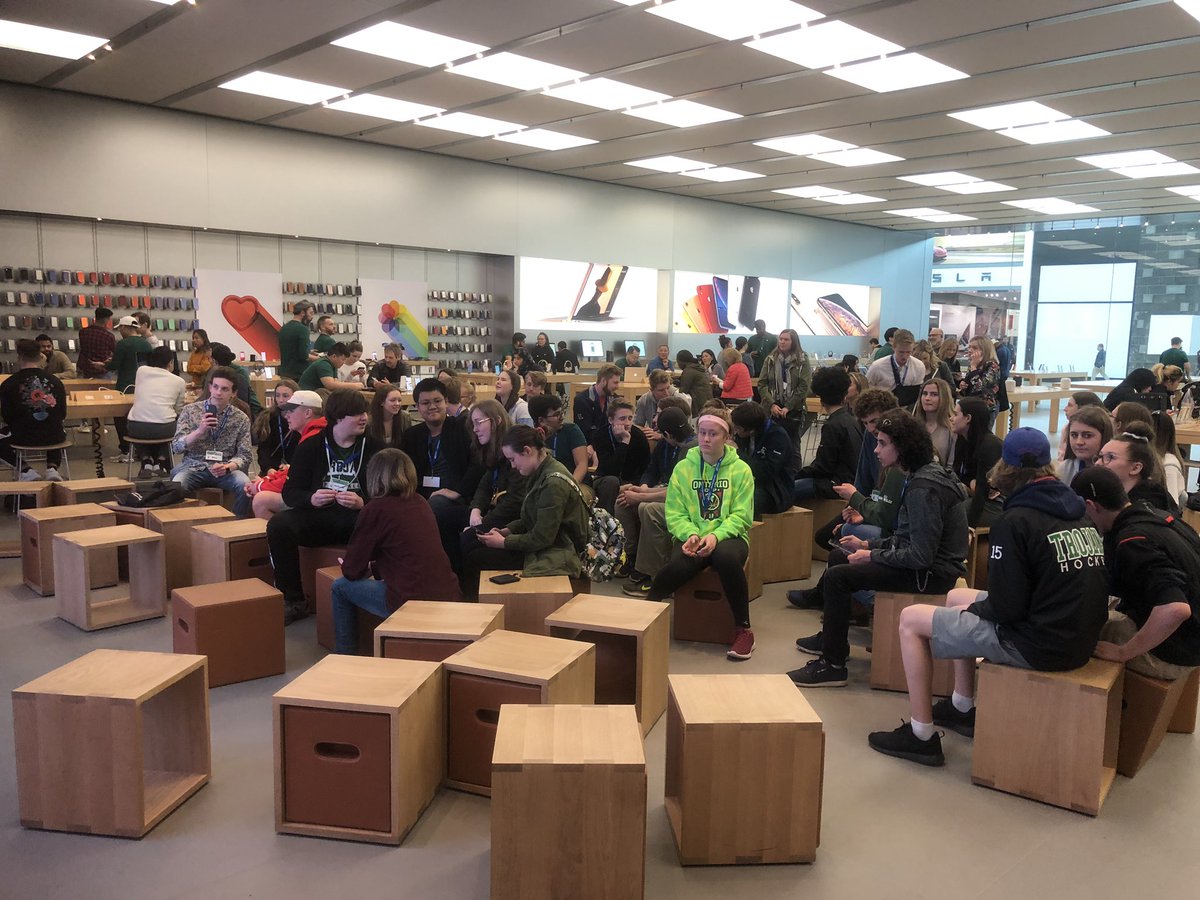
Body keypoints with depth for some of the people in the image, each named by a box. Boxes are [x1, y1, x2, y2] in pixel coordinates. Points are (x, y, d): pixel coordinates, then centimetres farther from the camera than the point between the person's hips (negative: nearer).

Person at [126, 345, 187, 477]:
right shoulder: (179, 381, 7)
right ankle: (161, 462, 21)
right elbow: (178, 410, 12)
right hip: (163, 429, -2)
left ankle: (147, 462, 22)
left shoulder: (141, 370, 12)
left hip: (136, 428, 2)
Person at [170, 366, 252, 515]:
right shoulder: (190, 410, 4)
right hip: (193, 466, 0)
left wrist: (227, 467, -20)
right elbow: (176, 447, -2)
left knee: (245, 486, -29)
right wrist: (199, 431, -19)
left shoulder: (241, 419, 4)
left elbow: (244, 456, 1)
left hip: (226, 469, 0)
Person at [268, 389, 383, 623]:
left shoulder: (374, 449, 4)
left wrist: (362, 503, -22)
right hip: (318, 516, 2)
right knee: (278, 525, -26)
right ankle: (293, 601, -12)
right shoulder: (311, 447, 7)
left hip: (358, 518, -2)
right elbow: (290, 492, 5)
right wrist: (311, 499, -18)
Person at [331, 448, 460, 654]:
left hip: (412, 601, -7)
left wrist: (347, 566, 23)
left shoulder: (376, 509, -7)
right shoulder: (420, 502, 12)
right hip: (448, 596, 7)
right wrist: (375, 564, 34)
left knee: (340, 588, 14)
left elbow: (352, 571, 1)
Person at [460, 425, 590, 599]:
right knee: (471, 546, 5)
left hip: (557, 558, -10)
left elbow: (541, 538, -22)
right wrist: (506, 531, 3)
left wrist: (503, 542, -13)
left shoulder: (554, 483, -24)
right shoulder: (542, 474, 6)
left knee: (476, 559, -11)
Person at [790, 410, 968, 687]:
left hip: (931, 573, -11)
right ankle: (831, 636, 31)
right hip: (924, 560, 11)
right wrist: (867, 545, 8)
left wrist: (872, 556, -15)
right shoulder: (920, 476, 8)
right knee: (838, 555, 18)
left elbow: (921, 556, -27)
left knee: (837, 576, -18)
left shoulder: (923, 488, -24)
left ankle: (832, 665, -9)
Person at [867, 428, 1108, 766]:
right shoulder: (1078, 512, 5)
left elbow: (1006, 607, -19)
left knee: (911, 620, 2)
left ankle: (921, 735, 8)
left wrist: (975, 607, 3)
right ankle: (963, 709, 35)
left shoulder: (1015, 521, -18)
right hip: (1082, 637, 8)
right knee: (956, 598, 27)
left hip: (1040, 644, -8)